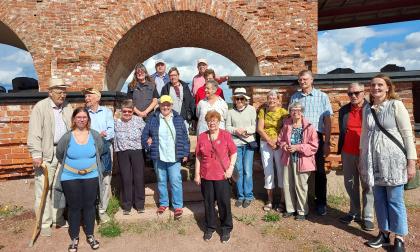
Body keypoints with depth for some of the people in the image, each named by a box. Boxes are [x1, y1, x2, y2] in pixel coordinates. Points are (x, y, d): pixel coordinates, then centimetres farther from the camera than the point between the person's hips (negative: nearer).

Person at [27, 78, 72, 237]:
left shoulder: (67, 107, 11)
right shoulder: (40, 107, -5)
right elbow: (34, 133, -10)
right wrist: (36, 154, -15)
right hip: (46, 154, -4)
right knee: (44, 188, 1)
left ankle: (58, 218, 26)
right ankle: (44, 223, 12)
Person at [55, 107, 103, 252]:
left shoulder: (95, 135, -5)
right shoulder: (67, 137, -9)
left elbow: (100, 152, 10)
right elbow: (59, 155, 5)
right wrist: (71, 165, 12)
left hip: (91, 177, 1)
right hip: (70, 178, -1)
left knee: (89, 206, 10)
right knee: (74, 207, 8)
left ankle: (90, 235, 27)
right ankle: (74, 238, 24)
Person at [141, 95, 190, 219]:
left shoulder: (178, 119, 4)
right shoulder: (153, 119, 4)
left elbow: (185, 137, 4)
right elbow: (144, 134, 12)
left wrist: (185, 153, 1)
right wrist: (147, 143, -3)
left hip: (174, 157, -1)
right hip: (158, 157, 2)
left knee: (176, 182, -2)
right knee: (161, 181, 14)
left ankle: (178, 206, 10)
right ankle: (163, 203, 30)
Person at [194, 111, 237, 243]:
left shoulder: (226, 135, -4)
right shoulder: (201, 137, 2)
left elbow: (233, 153, 1)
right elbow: (198, 157, 7)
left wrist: (231, 168, -11)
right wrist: (197, 174, 5)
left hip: (222, 176, -2)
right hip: (206, 176, 3)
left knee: (224, 203, 7)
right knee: (208, 202, 13)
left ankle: (226, 229, 25)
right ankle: (210, 228, 31)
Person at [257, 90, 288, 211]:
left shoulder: (283, 112, -2)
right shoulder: (263, 111, 3)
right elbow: (260, 128, -1)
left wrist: (276, 140, -15)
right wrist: (269, 140, -9)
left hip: (280, 144, -2)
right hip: (265, 144, 2)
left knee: (281, 170, 1)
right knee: (268, 171, 6)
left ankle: (282, 200, 14)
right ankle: (269, 200, 15)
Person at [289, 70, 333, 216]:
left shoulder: (322, 96, 2)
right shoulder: (294, 97, 8)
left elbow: (327, 120, 0)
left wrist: (327, 142, -5)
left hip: (316, 138, -2)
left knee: (319, 171, 6)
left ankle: (321, 202, 20)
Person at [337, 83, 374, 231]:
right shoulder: (343, 110, 8)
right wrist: (340, 151, 11)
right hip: (347, 154, 4)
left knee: (367, 186, 4)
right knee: (350, 184, 12)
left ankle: (367, 217, 14)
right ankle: (355, 213, 26)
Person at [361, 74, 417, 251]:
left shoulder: (396, 105, -5)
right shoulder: (367, 109, 9)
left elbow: (408, 135, -7)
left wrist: (411, 161, -10)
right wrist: (362, 161, 15)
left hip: (393, 160, -4)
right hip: (373, 161, 4)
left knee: (395, 201, 3)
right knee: (379, 200, 11)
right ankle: (383, 234, 25)